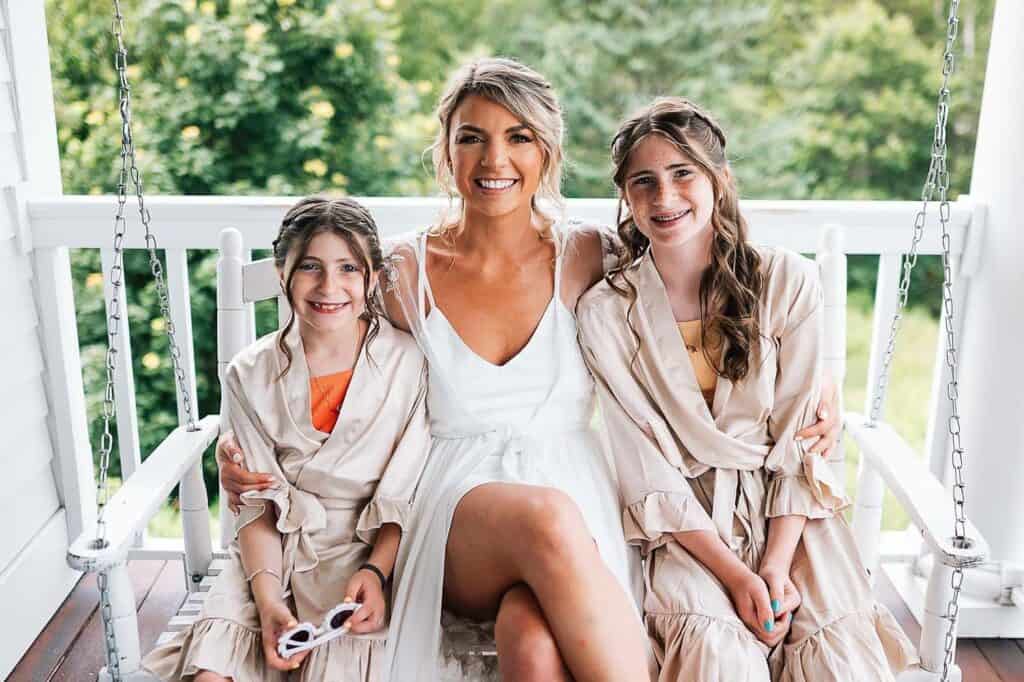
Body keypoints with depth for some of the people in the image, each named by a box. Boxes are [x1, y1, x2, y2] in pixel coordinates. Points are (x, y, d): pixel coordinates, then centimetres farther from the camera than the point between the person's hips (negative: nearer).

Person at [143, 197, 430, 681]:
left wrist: (375, 572, -19)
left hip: (372, 550, -1)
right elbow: (259, 504, 0)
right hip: (276, 550, 2)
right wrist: (267, 596, -15)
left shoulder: (410, 363, -6)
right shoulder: (250, 375, 0)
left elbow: (406, 500, -3)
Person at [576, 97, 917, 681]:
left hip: (787, 507, 2)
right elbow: (646, 470, -8)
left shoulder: (788, 282, -5)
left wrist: (776, 567, -14)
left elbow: (795, 441, -5)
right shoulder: (606, 312, -7)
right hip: (685, 523, -1)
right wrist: (733, 573, -16)